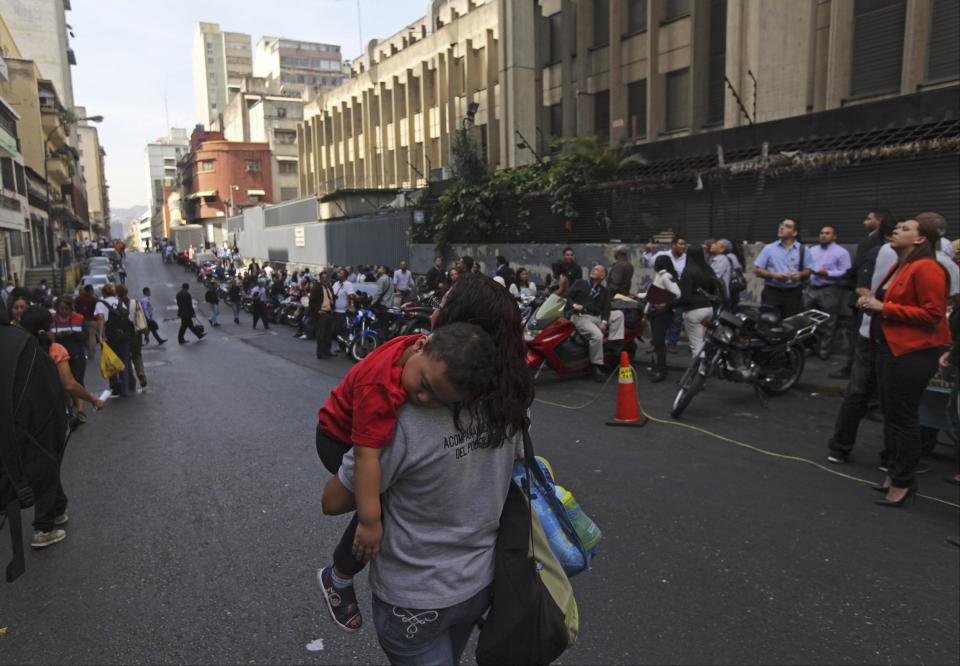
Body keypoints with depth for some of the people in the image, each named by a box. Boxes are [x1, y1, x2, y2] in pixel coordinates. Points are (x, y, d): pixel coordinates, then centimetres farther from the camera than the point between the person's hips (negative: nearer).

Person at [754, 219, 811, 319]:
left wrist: (800, 274, -13)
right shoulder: (769, 248, 5)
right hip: (772, 292, -1)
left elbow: (808, 271, 10)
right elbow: (758, 270, 3)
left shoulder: (802, 250, 8)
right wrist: (773, 275, -14)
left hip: (793, 293, 1)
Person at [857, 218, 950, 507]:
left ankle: (903, 482, 9)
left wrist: (884, 308, -20)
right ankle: (894, 472, 28)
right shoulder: (899, 267, 16)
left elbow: (933, 313, -21)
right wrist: (872, 303, 6)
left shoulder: (926, 268, -15)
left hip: (913, 353, -10)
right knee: (890, 413, 16)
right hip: (889, 348, 10)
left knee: (902, 417, -3)